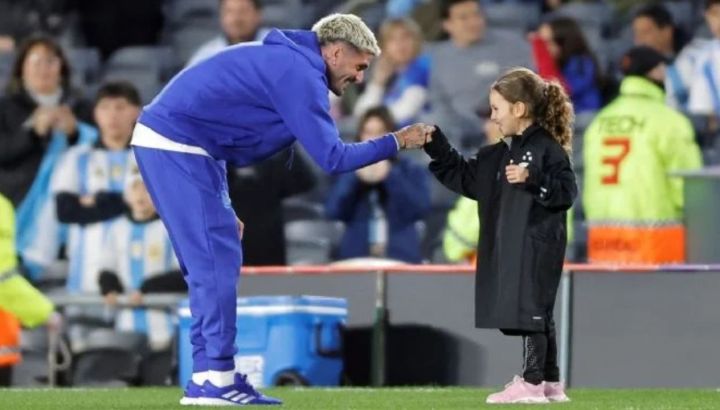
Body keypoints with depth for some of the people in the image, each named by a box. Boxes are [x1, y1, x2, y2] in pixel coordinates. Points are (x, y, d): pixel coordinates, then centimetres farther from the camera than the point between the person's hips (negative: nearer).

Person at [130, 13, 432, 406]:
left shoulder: (287, 63, 19)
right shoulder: (300, 72, -13)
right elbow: (331, 156, -15)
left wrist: (221, 208, 21)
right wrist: (396, 142, -5)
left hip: (168, 142, 11)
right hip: (176, 146, -11)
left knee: (214, 257, 10)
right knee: (216, 257, -10)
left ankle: (209, 378, 11)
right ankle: (215, 380, -9)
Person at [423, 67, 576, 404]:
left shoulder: (547, 149, -11)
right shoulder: (501, 154, 16)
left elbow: (566, 192, -17)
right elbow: (465, 178, 19)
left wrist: (531, 181, -27)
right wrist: (436, 146, 14)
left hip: (538, 246, -9)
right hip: (512, 246, 9)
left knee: (530, 311, -8)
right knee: (536, 315, 12)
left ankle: (532, 383, -6)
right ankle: (550, 383, 17)